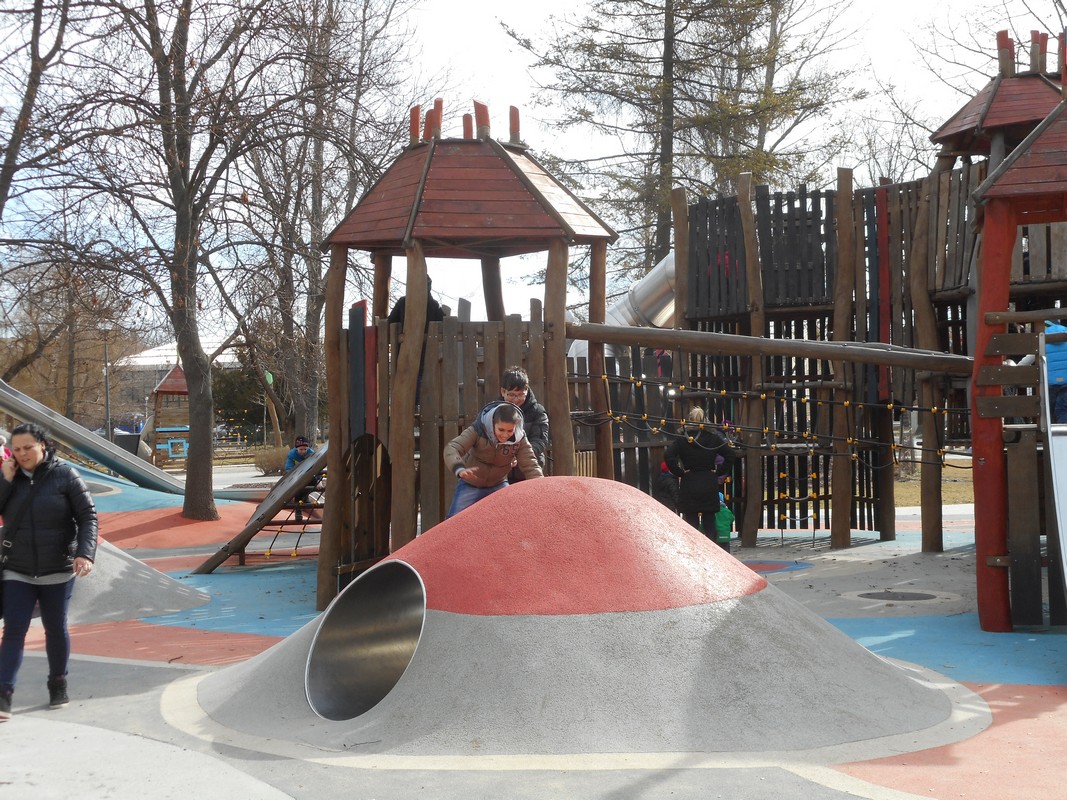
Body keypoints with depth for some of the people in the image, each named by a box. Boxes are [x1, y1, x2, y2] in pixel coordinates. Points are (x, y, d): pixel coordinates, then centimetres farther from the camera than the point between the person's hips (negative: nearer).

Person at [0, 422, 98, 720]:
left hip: (58, 571, -1)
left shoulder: (64, 475, -7)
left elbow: (87, 516, -9)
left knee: (56, 629, 12)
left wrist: (85, 553, -22)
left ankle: (58, 684, 28)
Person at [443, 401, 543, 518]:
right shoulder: (478, 430, -29)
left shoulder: (519, 439, -21)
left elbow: (530, 466, -21)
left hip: (498, 486, 2)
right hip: (471, 484, -2)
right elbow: (451, 448, -39)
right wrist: (460, 469, -60)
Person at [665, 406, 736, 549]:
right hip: (709, 485, 2)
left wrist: (680, 473, -5)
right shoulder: (713, 438, 1)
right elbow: (730, 455, 0)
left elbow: (669, 457, -16)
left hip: (689, 485, -2)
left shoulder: (682, 440, -5)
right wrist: (718, 472, 5)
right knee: (709, 523, 9)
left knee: (691, 523, 3)